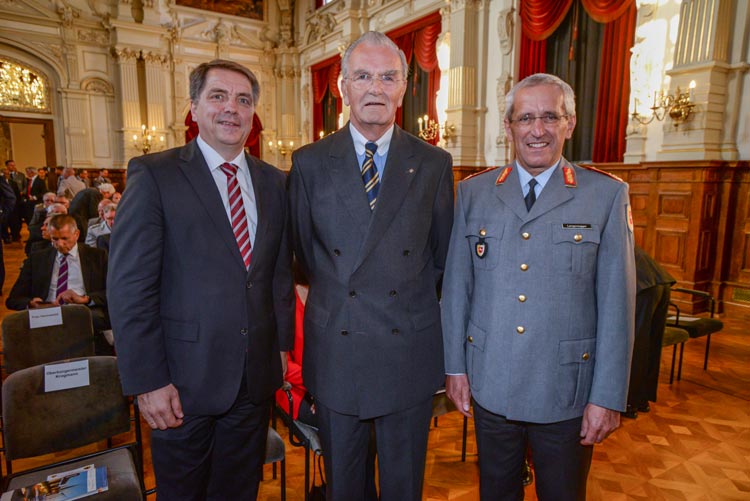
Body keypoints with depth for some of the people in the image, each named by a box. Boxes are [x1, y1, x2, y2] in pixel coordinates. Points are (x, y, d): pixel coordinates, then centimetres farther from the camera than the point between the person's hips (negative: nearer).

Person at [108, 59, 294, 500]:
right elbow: (130, 286, -12)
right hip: (185, 380, -3)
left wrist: (282, 344, 7)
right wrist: (148, 381, -13)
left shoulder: (274, 182, 6)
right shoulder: (154, 175, -9)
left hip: (256, 378, 4)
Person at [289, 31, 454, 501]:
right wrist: (340, 294, 9)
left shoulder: (434, 163, -2)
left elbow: (442, 252, 6)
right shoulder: (309, 162, -2)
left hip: (410, 351, 0)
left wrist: (411, 300, 9)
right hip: (336, 351, 1)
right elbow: (305, 250, 6)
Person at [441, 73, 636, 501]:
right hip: (489, 383, 2)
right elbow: (456, 285, 2)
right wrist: (455, 365, 2)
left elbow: (617, 302, -6)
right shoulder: (473, 192, 1)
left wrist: (608, 397, -7)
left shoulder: (607, 196, -5)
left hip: (566, 389, -1)